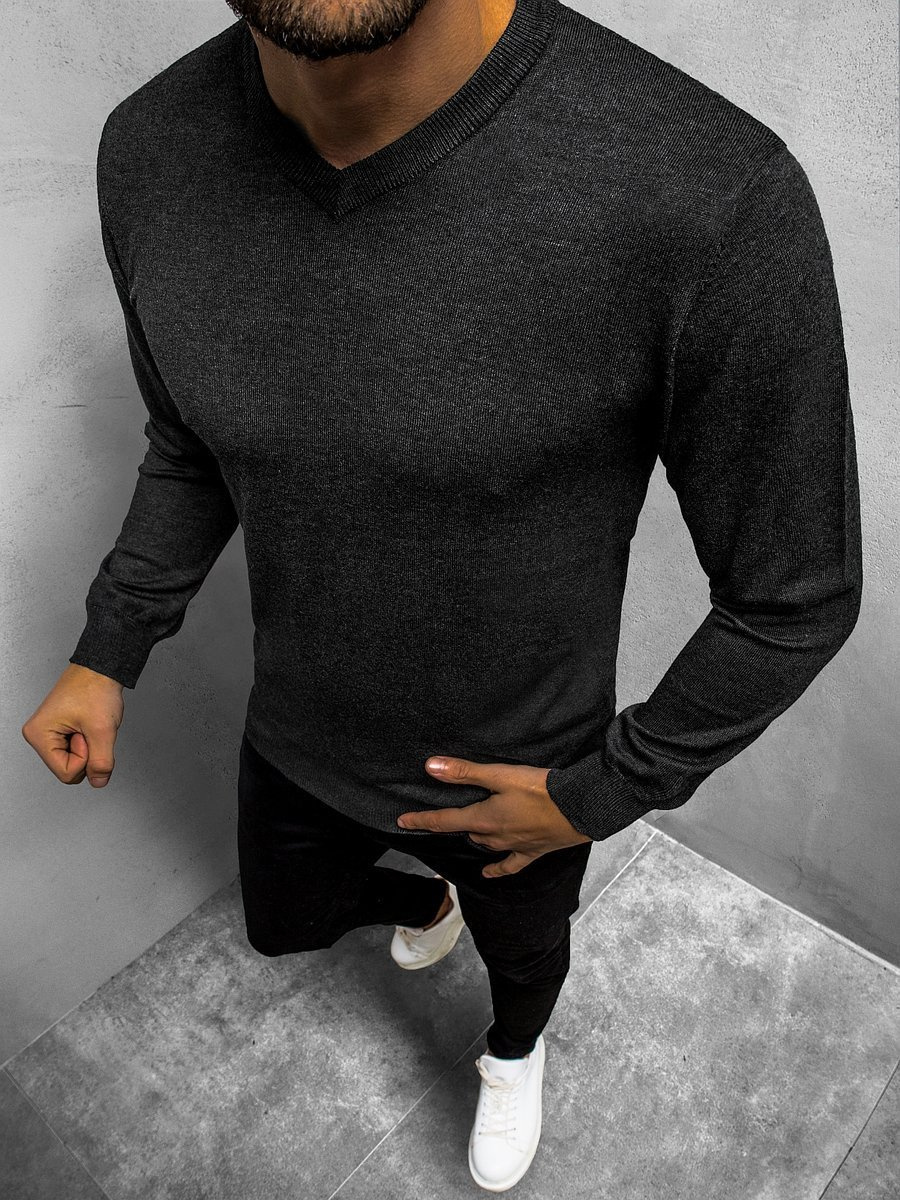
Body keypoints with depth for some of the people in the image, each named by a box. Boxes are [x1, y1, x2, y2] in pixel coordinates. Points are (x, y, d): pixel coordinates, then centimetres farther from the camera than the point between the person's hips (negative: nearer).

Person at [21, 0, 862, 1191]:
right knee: (285, 924, 33)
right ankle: (428, 902, 68)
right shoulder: (152, 152, -18)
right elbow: (191, 451, 2)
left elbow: (794, 598, -20)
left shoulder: (712, 195, -36)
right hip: (296, 740, 4)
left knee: (523, 953, 30)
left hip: (518, 781, -3)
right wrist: (108, 657, 0)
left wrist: (602, 797, -13)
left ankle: (516, 1051, 70)